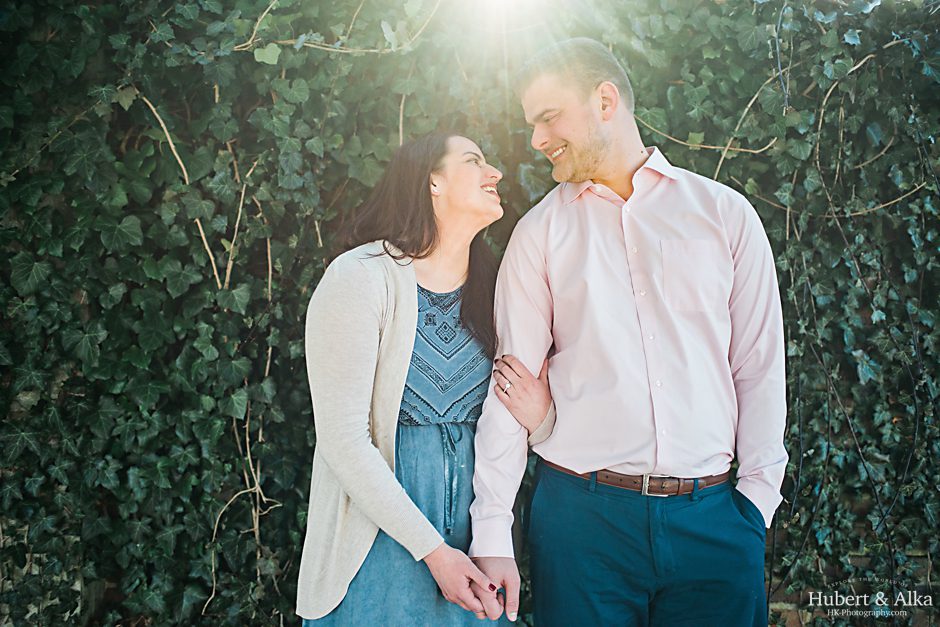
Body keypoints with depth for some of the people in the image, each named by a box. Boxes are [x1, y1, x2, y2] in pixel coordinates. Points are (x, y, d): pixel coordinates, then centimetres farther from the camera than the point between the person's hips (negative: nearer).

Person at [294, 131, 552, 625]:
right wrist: (431, 549, -17)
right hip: (382, 539, -5)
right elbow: (344, 440, -17)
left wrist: (538, 418, -12)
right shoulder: (361, 277, -13)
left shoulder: (490, 288, 5)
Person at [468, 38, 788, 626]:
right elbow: (510, 383, 0)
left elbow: (760, 367, 5)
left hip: (710, 517, 1)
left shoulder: (725, 213, 5)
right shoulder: (540, 231, 5)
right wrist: (492, 533, -4)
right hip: (580, 510, 0)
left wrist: (757, 495, -1)